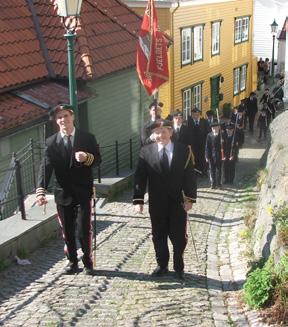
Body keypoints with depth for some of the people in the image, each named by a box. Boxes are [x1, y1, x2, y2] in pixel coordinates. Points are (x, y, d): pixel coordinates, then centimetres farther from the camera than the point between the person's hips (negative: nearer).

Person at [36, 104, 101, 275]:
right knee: (67, 232, 10)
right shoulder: (51, 142, 0)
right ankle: (72, 262, 24)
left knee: (85, 230, -1)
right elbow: (46, 167, -9)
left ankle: (88, 262, 16)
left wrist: (87, 158, -24)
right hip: (63, 193, 2)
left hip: (83, 192, -2)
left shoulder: (87, 138, -1)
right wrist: (41, 190, -22)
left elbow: (98, 159, 1)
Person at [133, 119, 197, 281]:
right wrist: (138, 200, -10)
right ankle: (162, 265, 27)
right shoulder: (146, 151, -3)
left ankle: (179, 267, 24)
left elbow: (190, 176, -3)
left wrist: (190, 198, -8)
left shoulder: (184, 150, -4)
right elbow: (140, 177, -4)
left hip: (178, 202, -1)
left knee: (179, 236, 7)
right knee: (159, 236, 12)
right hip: (156, 203, 1)